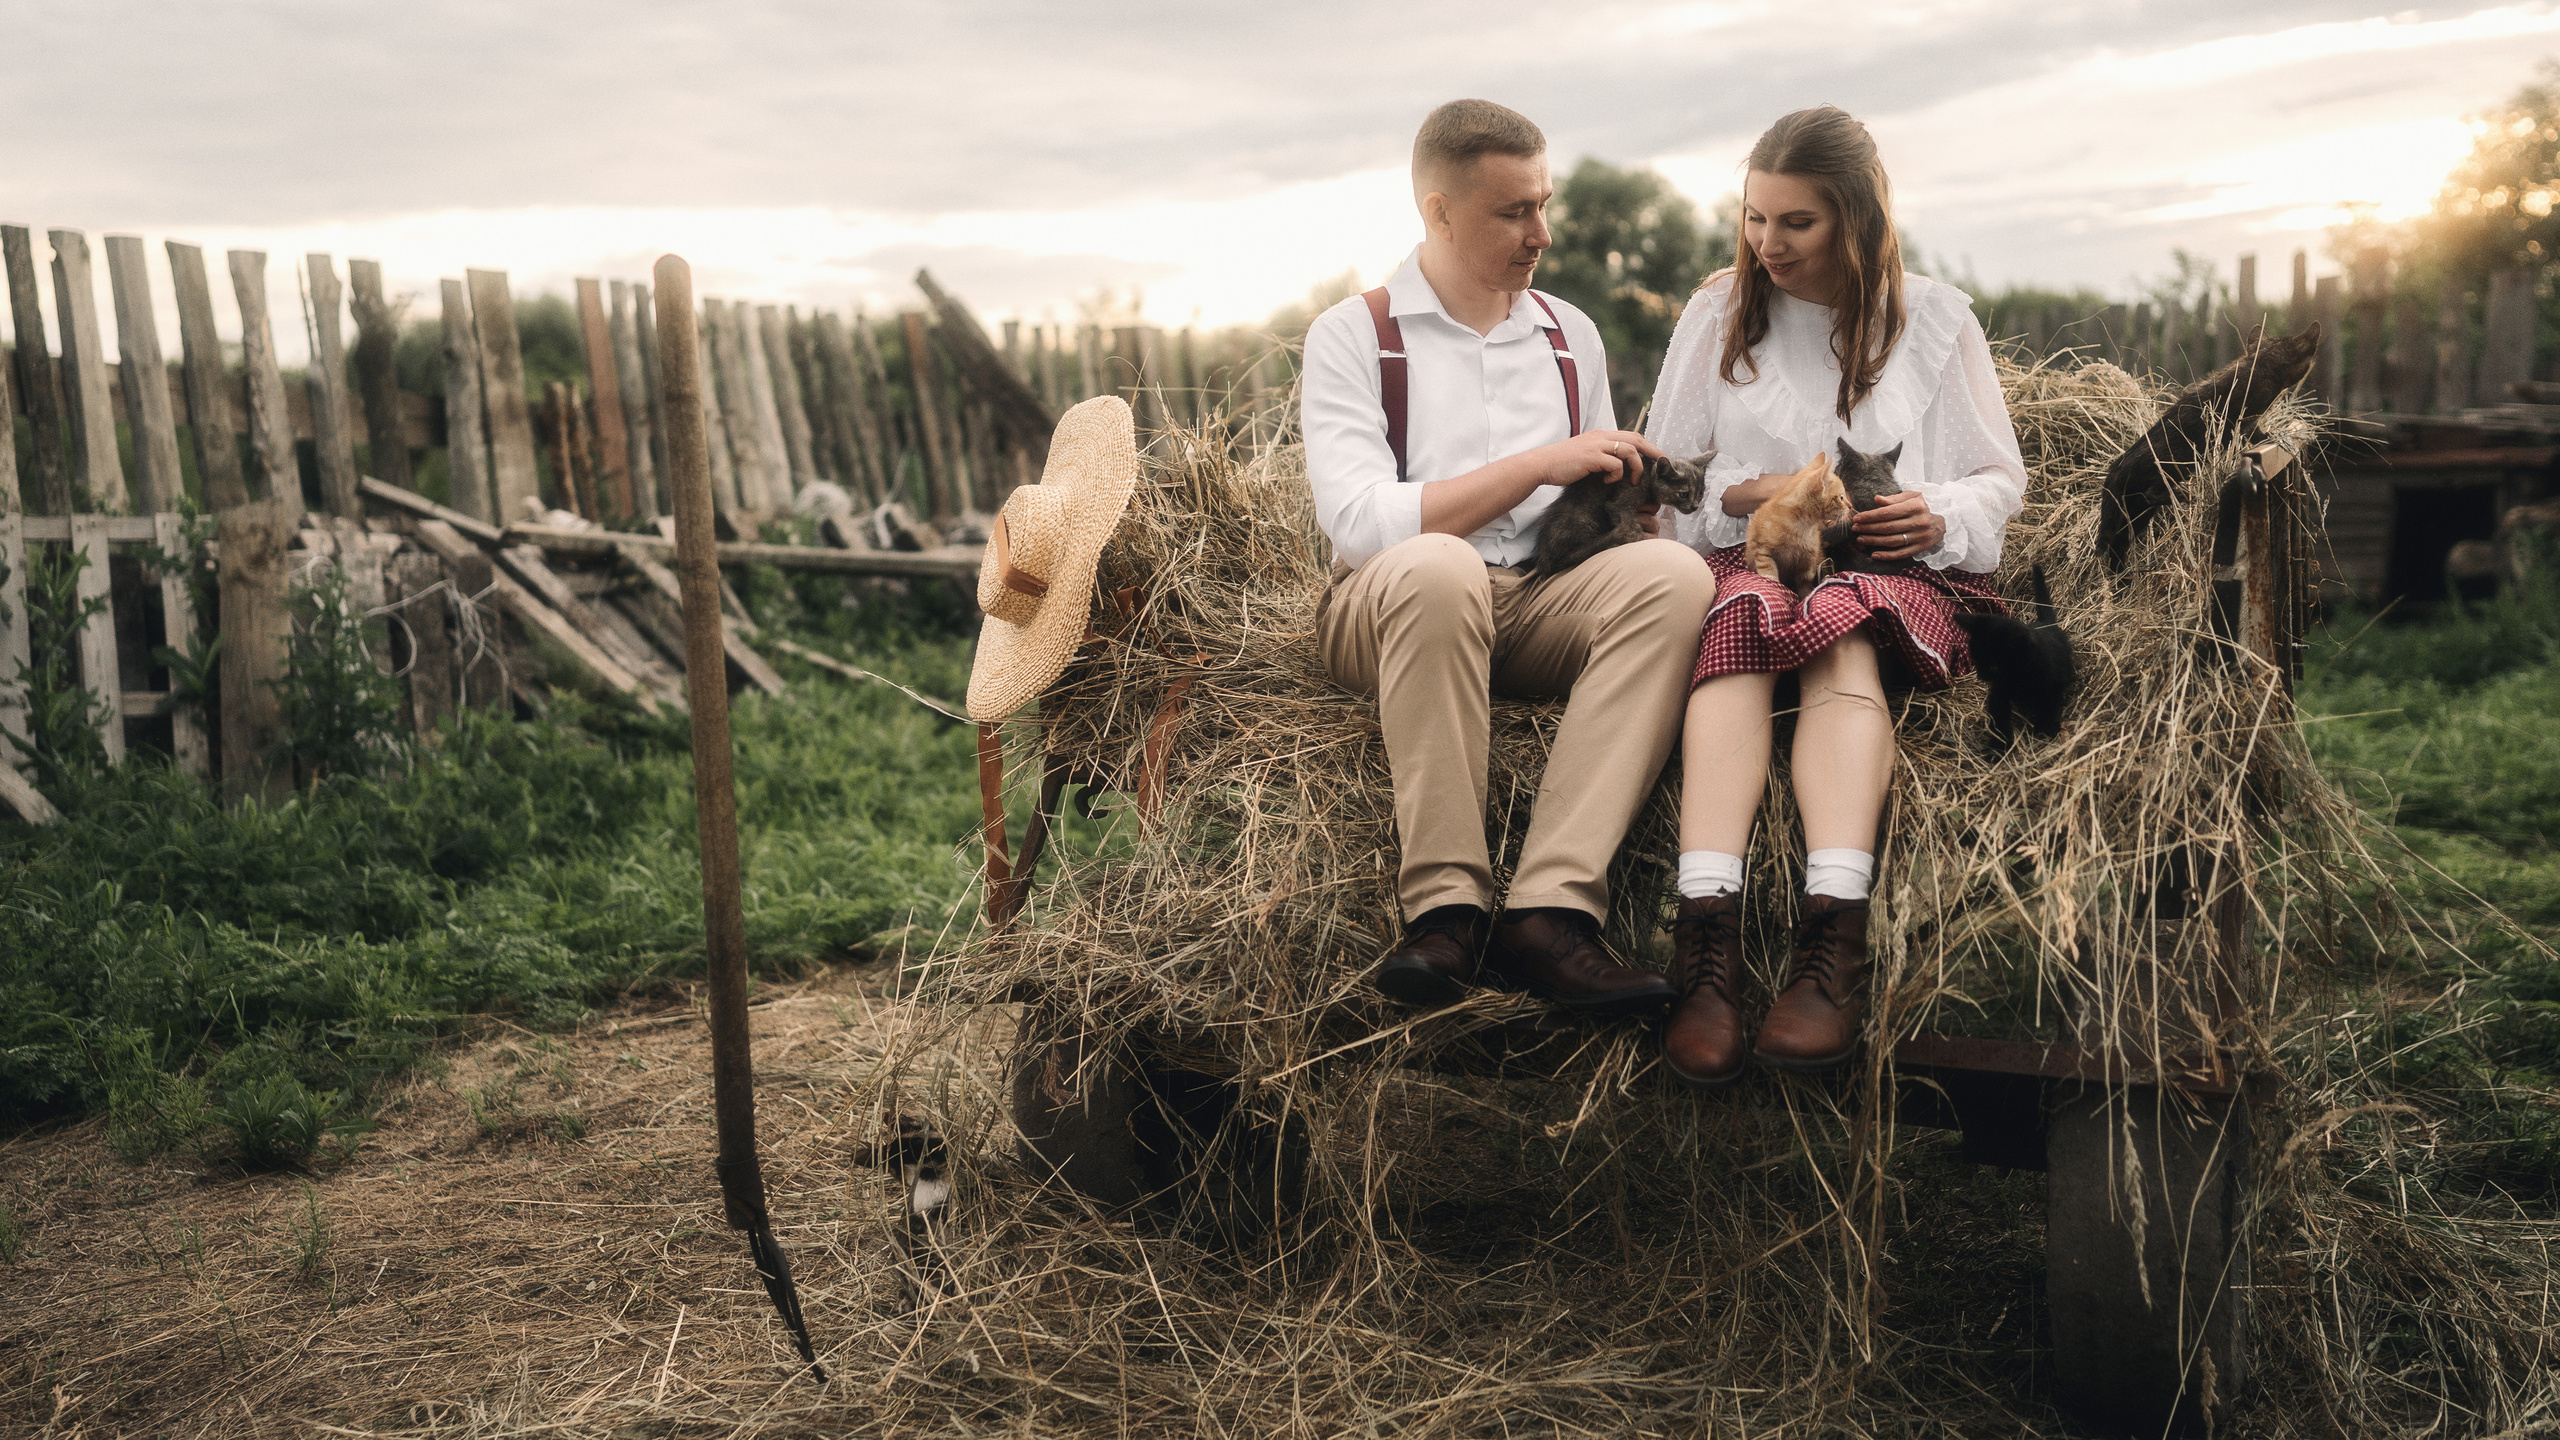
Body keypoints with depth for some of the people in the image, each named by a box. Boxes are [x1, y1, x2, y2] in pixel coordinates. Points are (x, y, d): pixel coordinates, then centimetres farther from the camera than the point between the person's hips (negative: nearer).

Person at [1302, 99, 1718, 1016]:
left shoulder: (1571, 334, 21)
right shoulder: (1352, 337, 4)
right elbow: (1357, 524, -11)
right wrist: (1539, 465, -11)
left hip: (1539, 607, 4)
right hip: (1385, 612, -4)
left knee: (1671, 572, -27)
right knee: (1437, 567, -39)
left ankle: (1550, 907, -37)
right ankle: (1443, 905, -34)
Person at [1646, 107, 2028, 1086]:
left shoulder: (1933, 319, 14)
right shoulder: (1718, 314, 16)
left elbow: (1999, 481, 16)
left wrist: (1940, 516, -7)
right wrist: (1754, 492, -5)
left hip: (1895, 565, 0)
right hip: (1746, 553, 0)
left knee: (1840, 638, -38)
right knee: (1743, 623, -38)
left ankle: (1832, 938, -55)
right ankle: (1707, 935, -55)